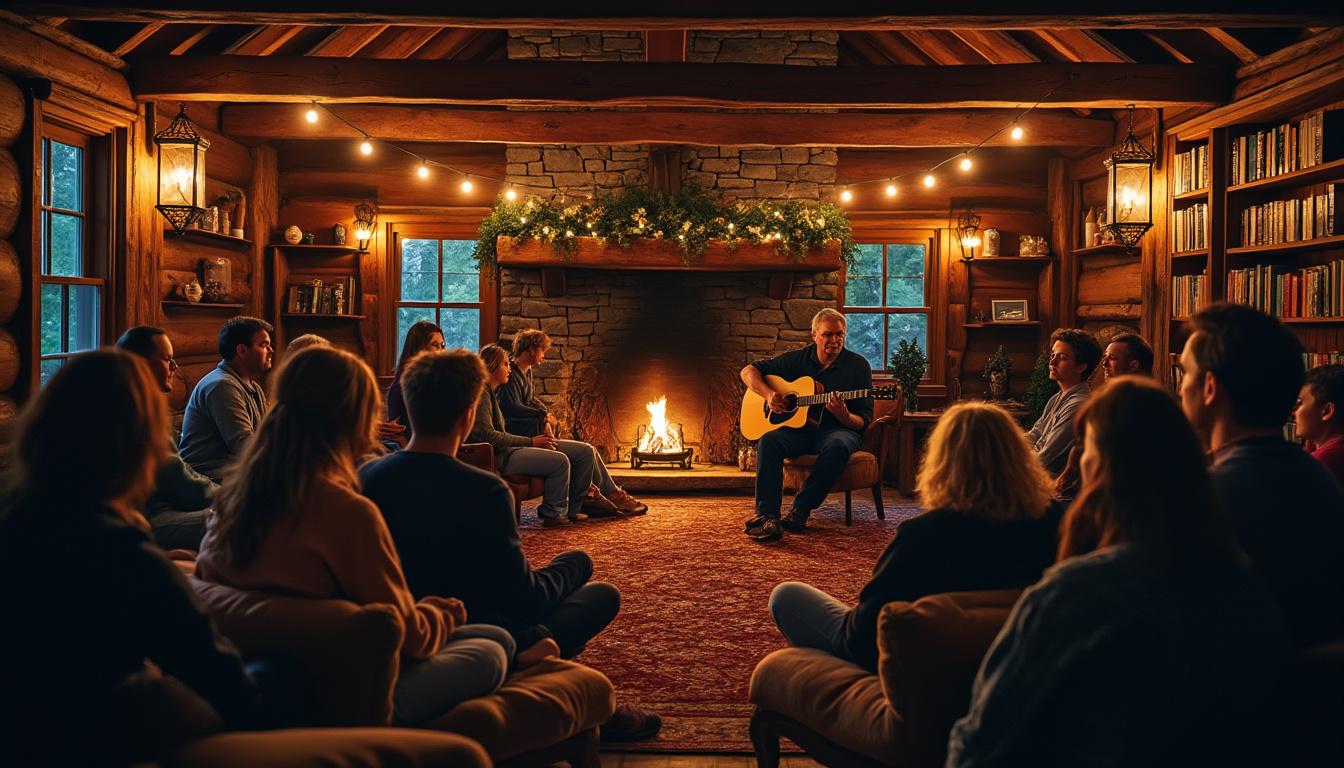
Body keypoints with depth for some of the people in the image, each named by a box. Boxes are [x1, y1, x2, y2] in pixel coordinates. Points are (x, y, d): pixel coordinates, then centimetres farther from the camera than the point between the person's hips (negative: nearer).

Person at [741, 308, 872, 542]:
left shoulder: (858, 366, 1)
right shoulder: (797, 359, 7)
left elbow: (863, 423, -2)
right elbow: (749, 371, 9)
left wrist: (843, 415, -26)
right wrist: (768, 394, -9)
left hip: (835, 429, -1)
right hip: (797, 428, 2)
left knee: (839, 446, -37)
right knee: (768, 441, -30)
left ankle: (801, 508, -23)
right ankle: (767, 516, -34)